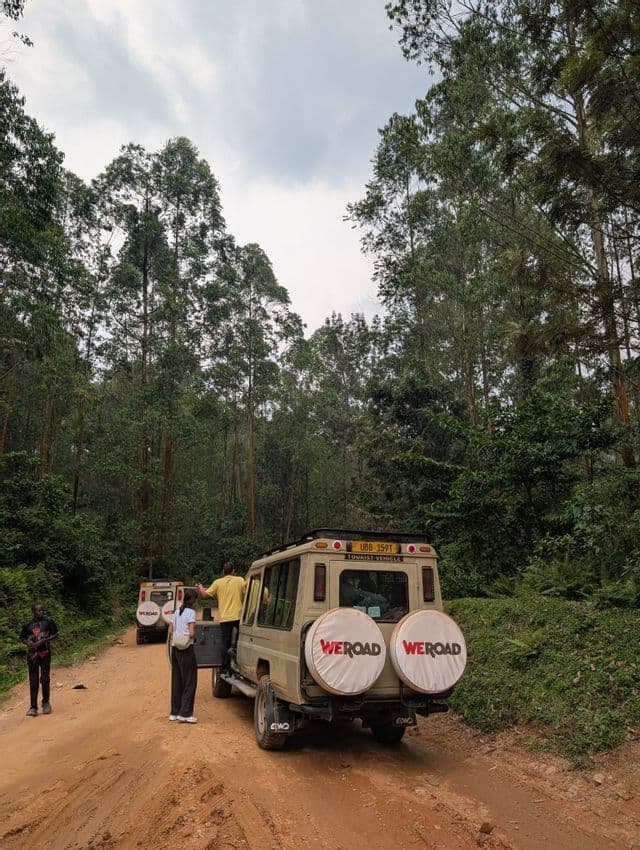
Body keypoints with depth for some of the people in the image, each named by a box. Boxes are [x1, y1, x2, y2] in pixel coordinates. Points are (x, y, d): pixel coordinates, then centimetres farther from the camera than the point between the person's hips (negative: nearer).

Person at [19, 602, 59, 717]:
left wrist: (44, 641, -14)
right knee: (33, 681, 2)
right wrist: (28, 643, -7)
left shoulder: (48, 621, -1)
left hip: (45, 653, -1)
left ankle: (46, 702, 22)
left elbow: (55, 634, 0)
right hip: (32, 654, 1)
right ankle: (33, 707, 7)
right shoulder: (27, 625, 3)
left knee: (45, 679, 2)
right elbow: (22, 638, 14)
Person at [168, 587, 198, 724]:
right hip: (186, 649, -7)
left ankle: (175, 712, 21)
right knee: (190, 681, 2)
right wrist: (194, 636, 1)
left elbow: (170, 631, 12)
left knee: (176, 681, 15)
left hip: (175, 648, 7)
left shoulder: (177, 611, 11)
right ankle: (185, 713, 2)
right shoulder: (191, 612, -11)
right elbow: (191, 633, -19)